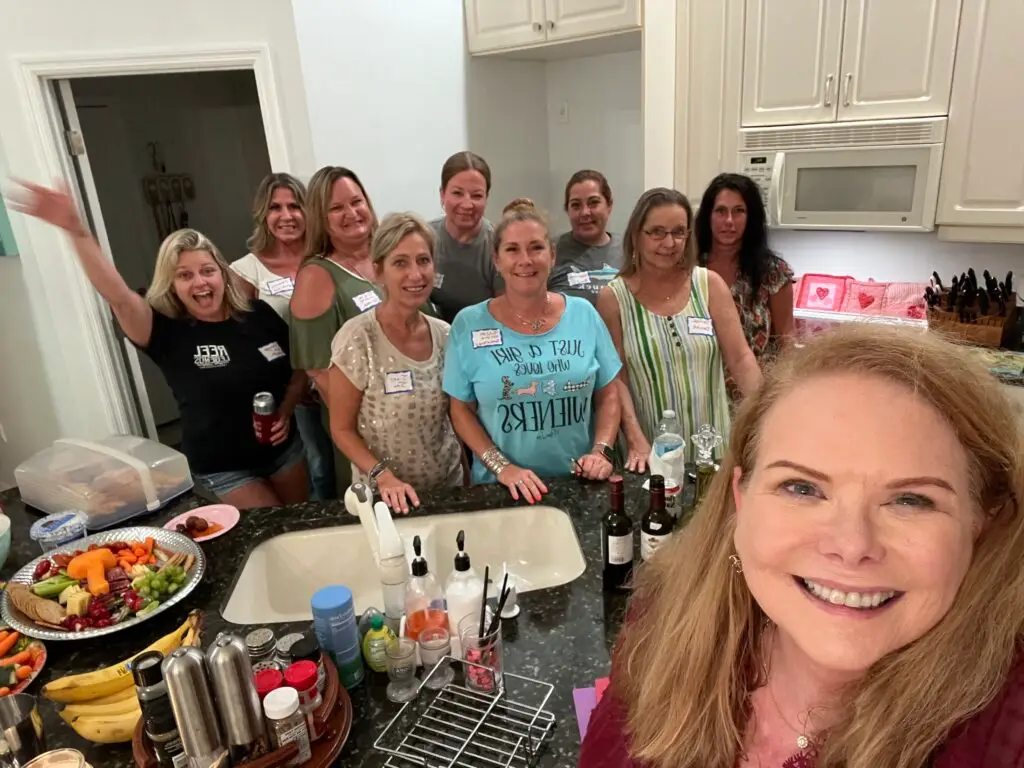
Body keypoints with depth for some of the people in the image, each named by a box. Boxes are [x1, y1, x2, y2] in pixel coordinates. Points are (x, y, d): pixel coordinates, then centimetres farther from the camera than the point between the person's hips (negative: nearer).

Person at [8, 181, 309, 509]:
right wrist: (76, 229, -43)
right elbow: (117, 296, -32)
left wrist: (286, 411, -10)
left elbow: (301, 365, 5)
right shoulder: (166, 331, -13)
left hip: (284, 450, 3)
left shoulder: (258, 314, -6)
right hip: (222, 470, -3)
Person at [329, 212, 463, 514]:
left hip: (449, 485, 4)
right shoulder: (357, 339, -17)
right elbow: (342, 429, -11)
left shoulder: (445, 334, -4)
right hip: (384, 495, -4)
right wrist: (383, 477, -22)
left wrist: (468, 474, 4)